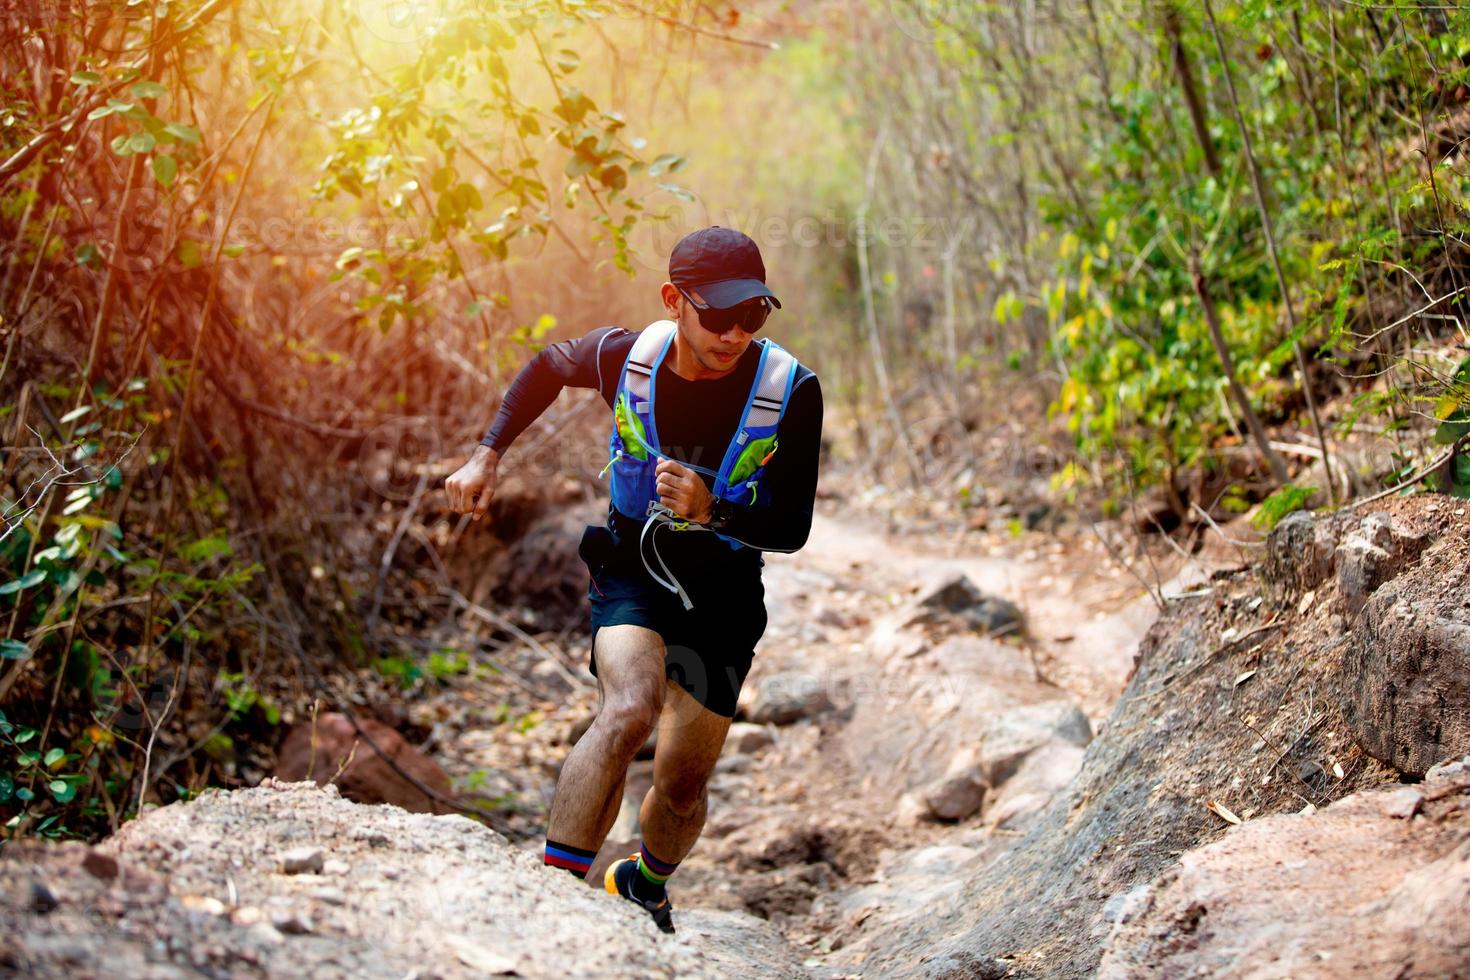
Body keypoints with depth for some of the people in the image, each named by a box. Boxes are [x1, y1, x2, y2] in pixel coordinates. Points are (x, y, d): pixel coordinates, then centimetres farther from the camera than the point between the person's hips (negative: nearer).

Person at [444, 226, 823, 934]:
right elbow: (547, 367, 8)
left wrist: (711, 510, -34)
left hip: (724, 587, 1)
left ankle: (644, 887, 40)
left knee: (684, 785, 7)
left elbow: (792, 529, -16)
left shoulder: (790, 390, -20)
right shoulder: (625, 356, -16)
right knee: (630, 710, -32)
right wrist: (487, 455, 2)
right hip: (631, 563, -1)